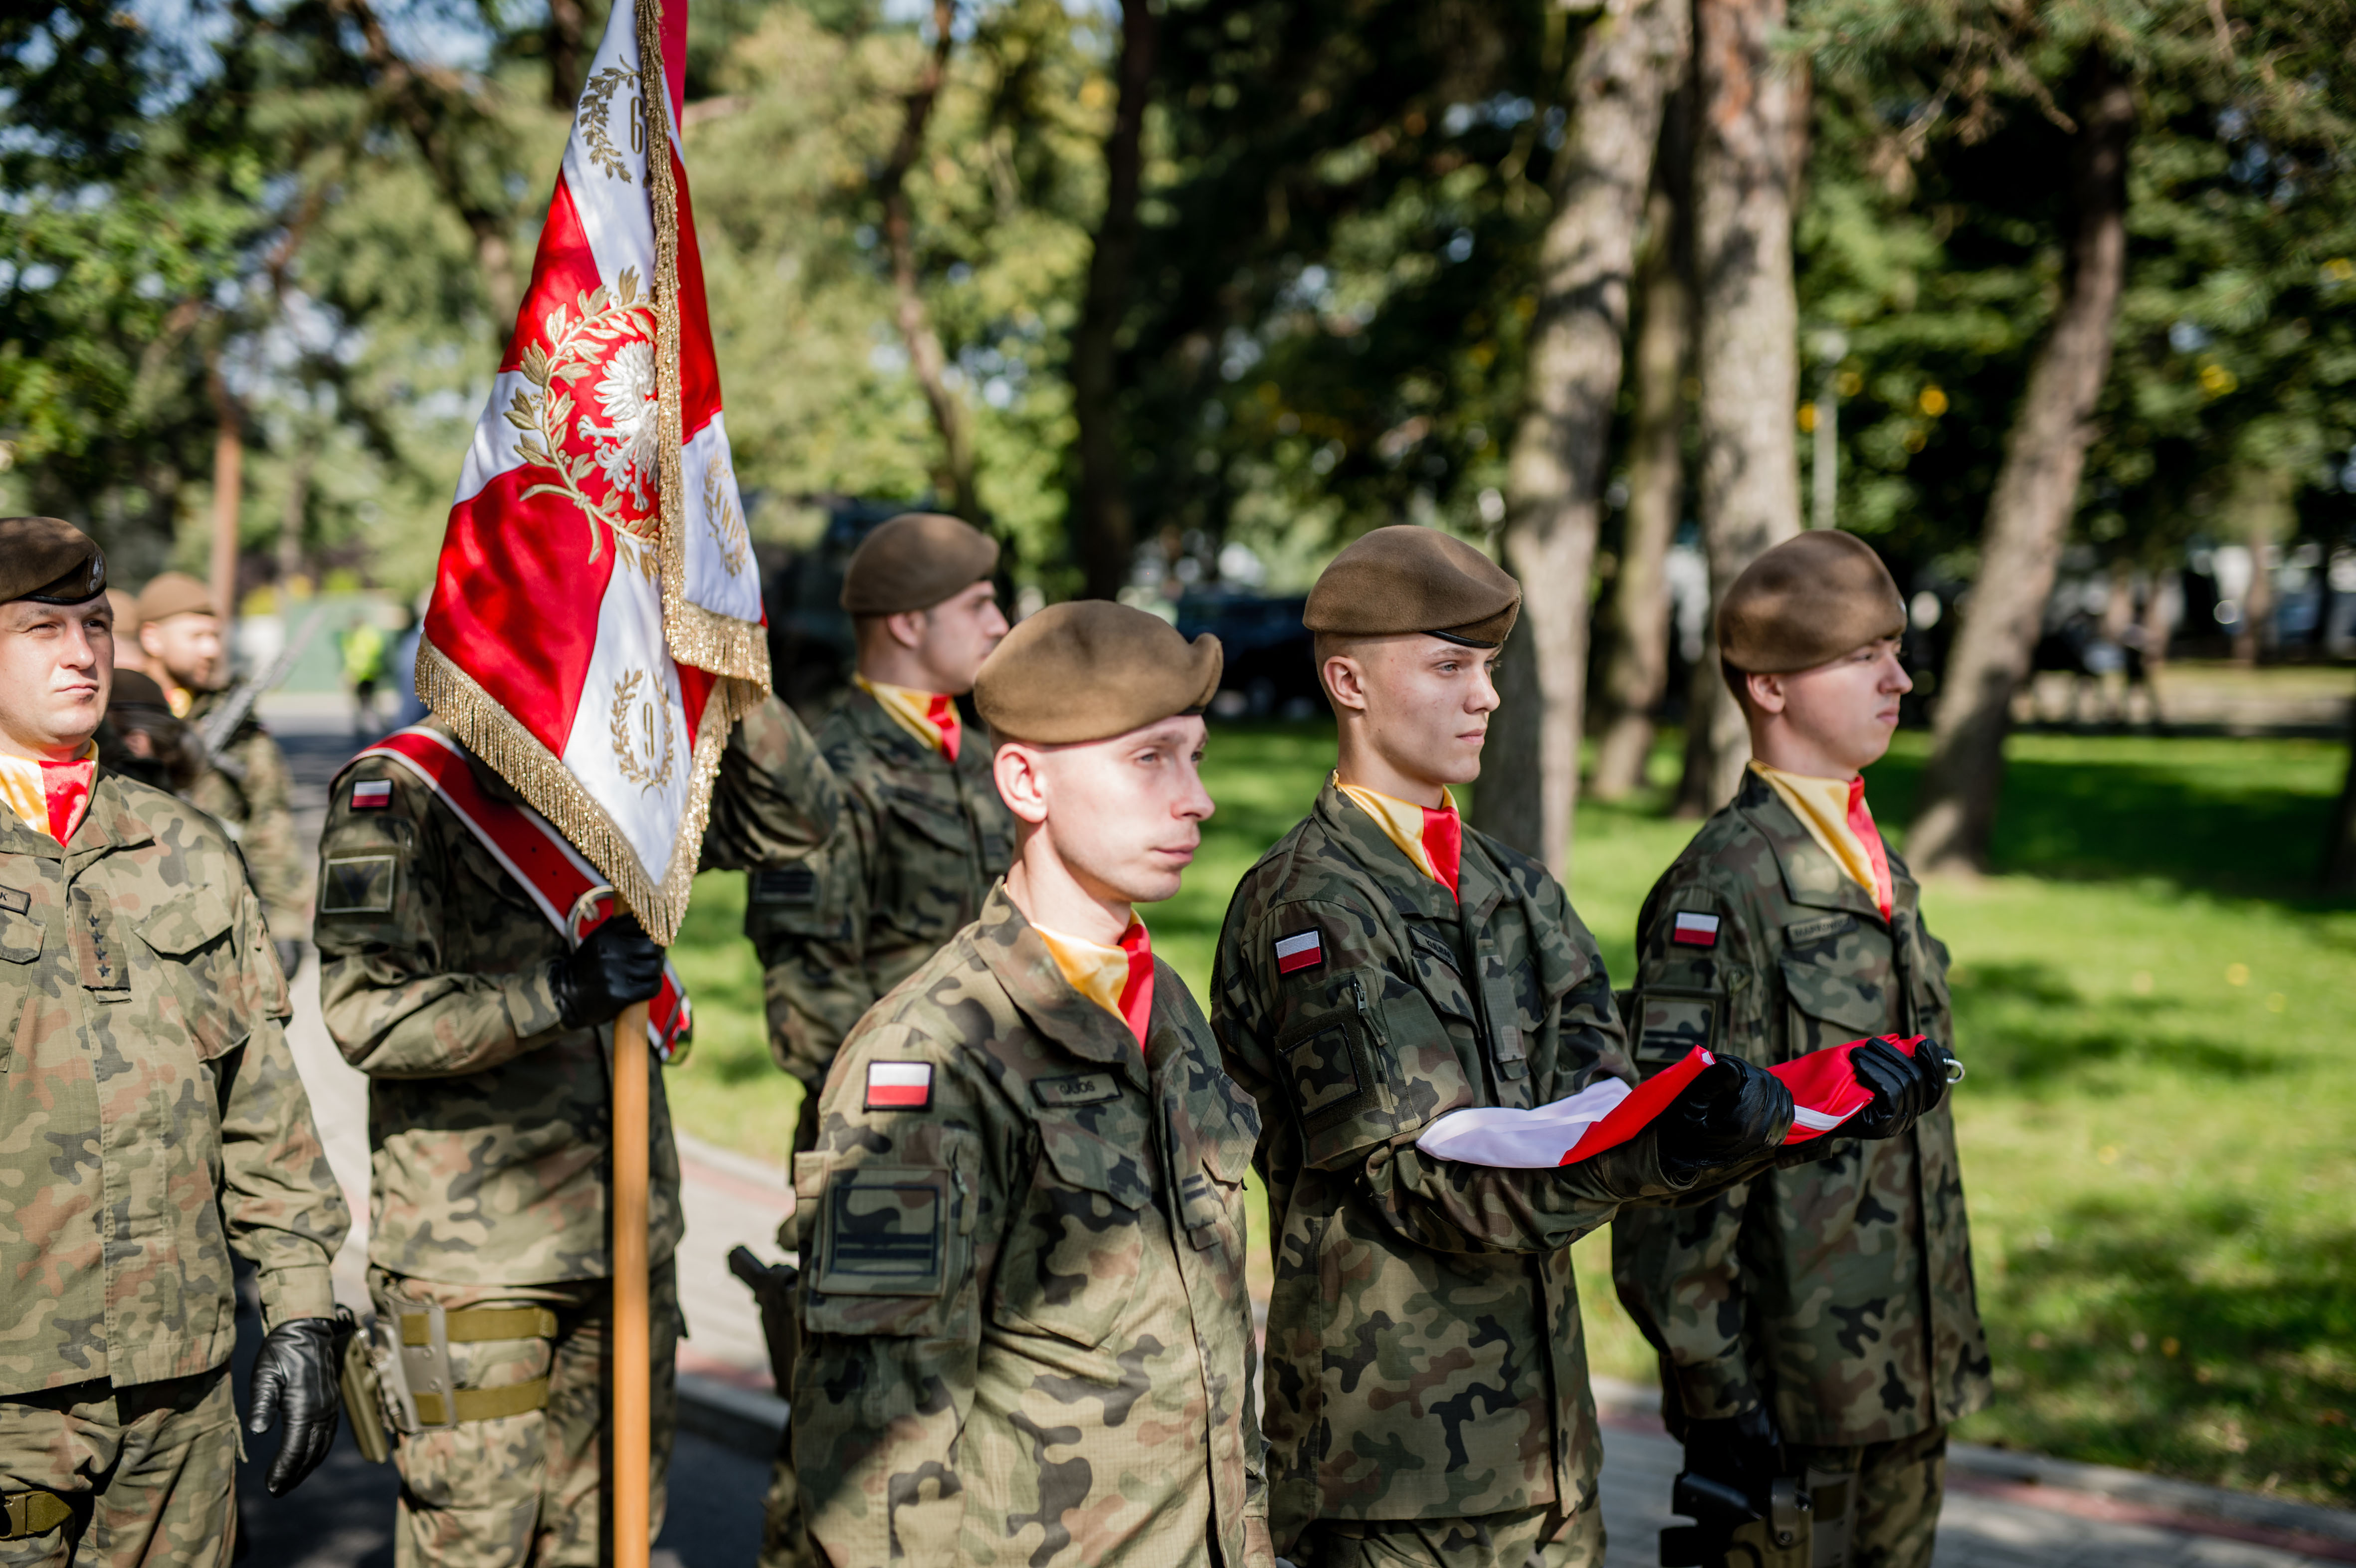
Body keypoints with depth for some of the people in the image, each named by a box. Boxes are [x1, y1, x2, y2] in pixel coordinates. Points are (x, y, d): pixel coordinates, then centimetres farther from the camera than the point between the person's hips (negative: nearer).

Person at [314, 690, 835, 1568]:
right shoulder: (397, 794, -9)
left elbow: (786, 814, 11)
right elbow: (365, 1009, -18)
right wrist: (550, 996, -27)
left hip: (625, 1237, 6)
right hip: (473, 1255, -6)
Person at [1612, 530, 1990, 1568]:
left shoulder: (1878, 868, 12)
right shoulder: (1724, 887, -15)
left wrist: (1943, 1347, 20)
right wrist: (1716, 1394, -19)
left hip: (1904, 1376, 8)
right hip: (1790, 1393, -8)